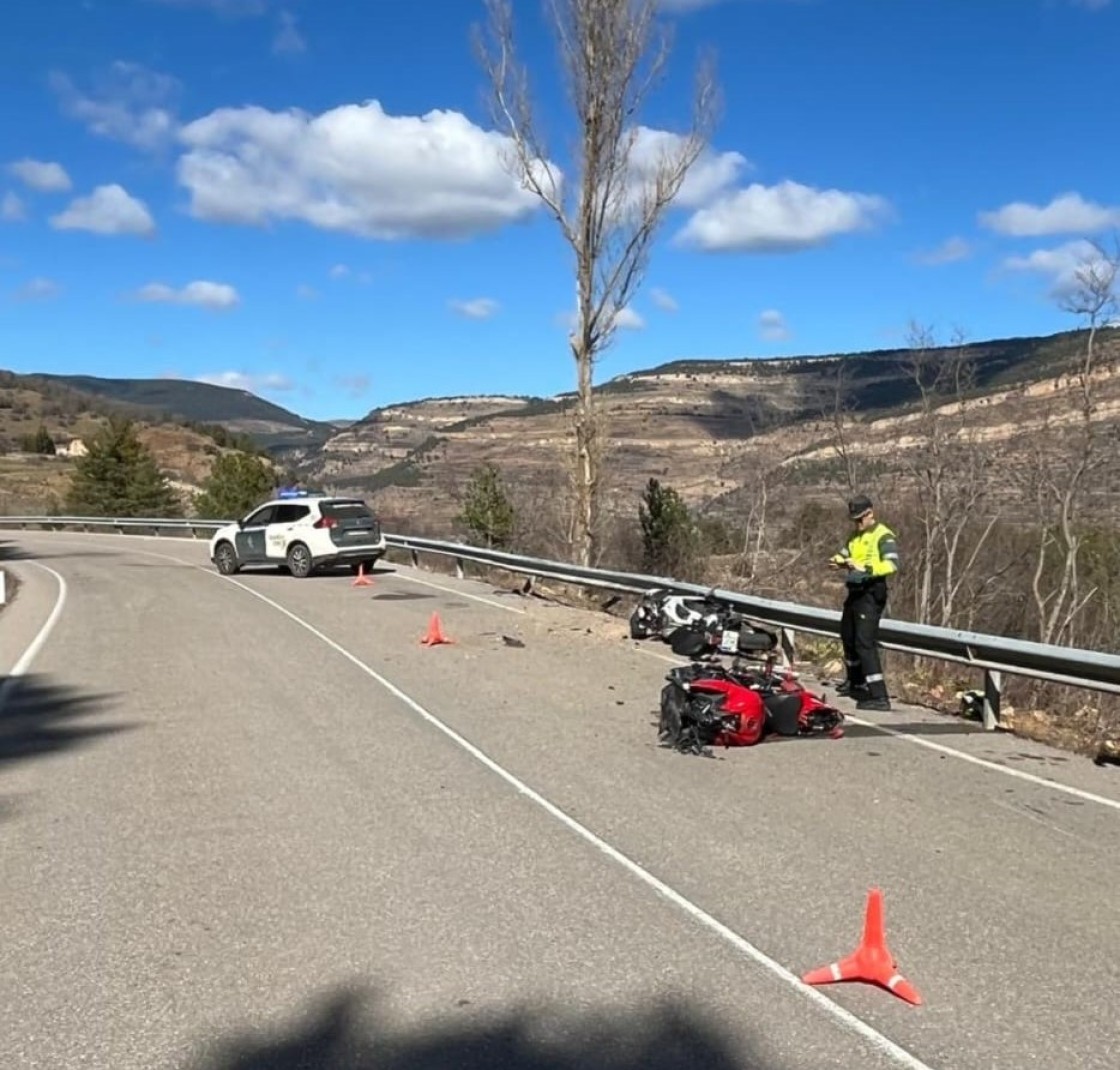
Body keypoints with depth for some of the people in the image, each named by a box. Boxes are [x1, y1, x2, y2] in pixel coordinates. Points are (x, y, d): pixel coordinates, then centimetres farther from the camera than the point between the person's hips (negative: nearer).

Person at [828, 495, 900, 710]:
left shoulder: (883, 536, -12)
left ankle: (879, 696, -17)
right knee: (848, 636, 23)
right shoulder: (855, 535, 15)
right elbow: (845, 554, 19)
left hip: (872, 592, -9)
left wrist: (866, 568, -36)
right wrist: (839, 560, -5)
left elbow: (892, 564, -25)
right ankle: (856, 682, 45)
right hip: (855, 590, 9)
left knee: (865, 641, -16)